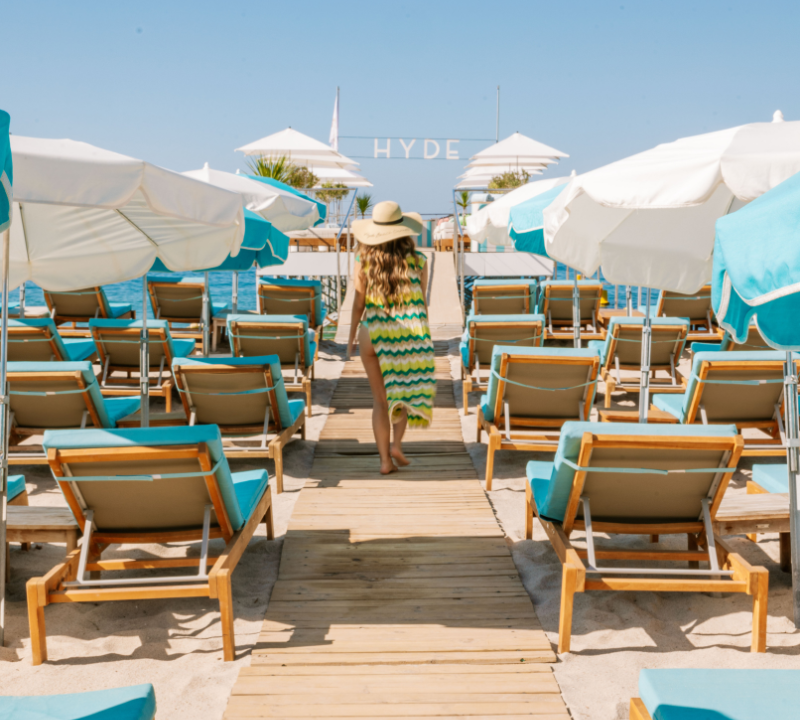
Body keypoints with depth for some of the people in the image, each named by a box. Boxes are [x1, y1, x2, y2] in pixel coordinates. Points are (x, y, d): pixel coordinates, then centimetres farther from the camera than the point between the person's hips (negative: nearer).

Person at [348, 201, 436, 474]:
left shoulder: (363, 262, -4)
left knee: (380, 400, 10)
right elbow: (422, 303, 1)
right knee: (407, 389, 21)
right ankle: (396, 443, 4)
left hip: (374, 333, 0)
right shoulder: (417, 261, -3)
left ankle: (385, 460, 7)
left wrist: (351, 339, 10)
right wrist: (423, 336, 14)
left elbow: (358, 305, -2)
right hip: (409, 333, 0)